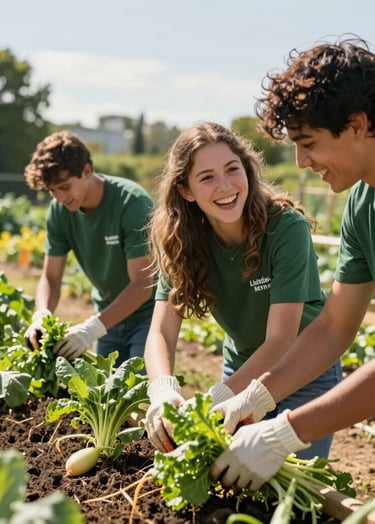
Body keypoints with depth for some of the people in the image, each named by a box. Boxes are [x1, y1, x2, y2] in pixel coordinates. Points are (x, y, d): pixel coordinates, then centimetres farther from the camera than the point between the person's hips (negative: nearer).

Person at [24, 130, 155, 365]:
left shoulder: (132, 202, -26)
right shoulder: (59, 210, -9)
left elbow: (143, 284, -29)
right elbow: (50, 277, -5)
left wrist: (92, 328, -38)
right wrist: (42, 315, -26)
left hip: (148, 312, -5)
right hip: (109, 314, 5)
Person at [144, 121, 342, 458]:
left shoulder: (287, 228, -28)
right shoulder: (184, 240, -16)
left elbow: (281, 340, -31)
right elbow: (162, 332, -22)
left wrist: (219, 398, -44)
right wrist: (164, 390, -42)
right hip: (241, 372, 4)